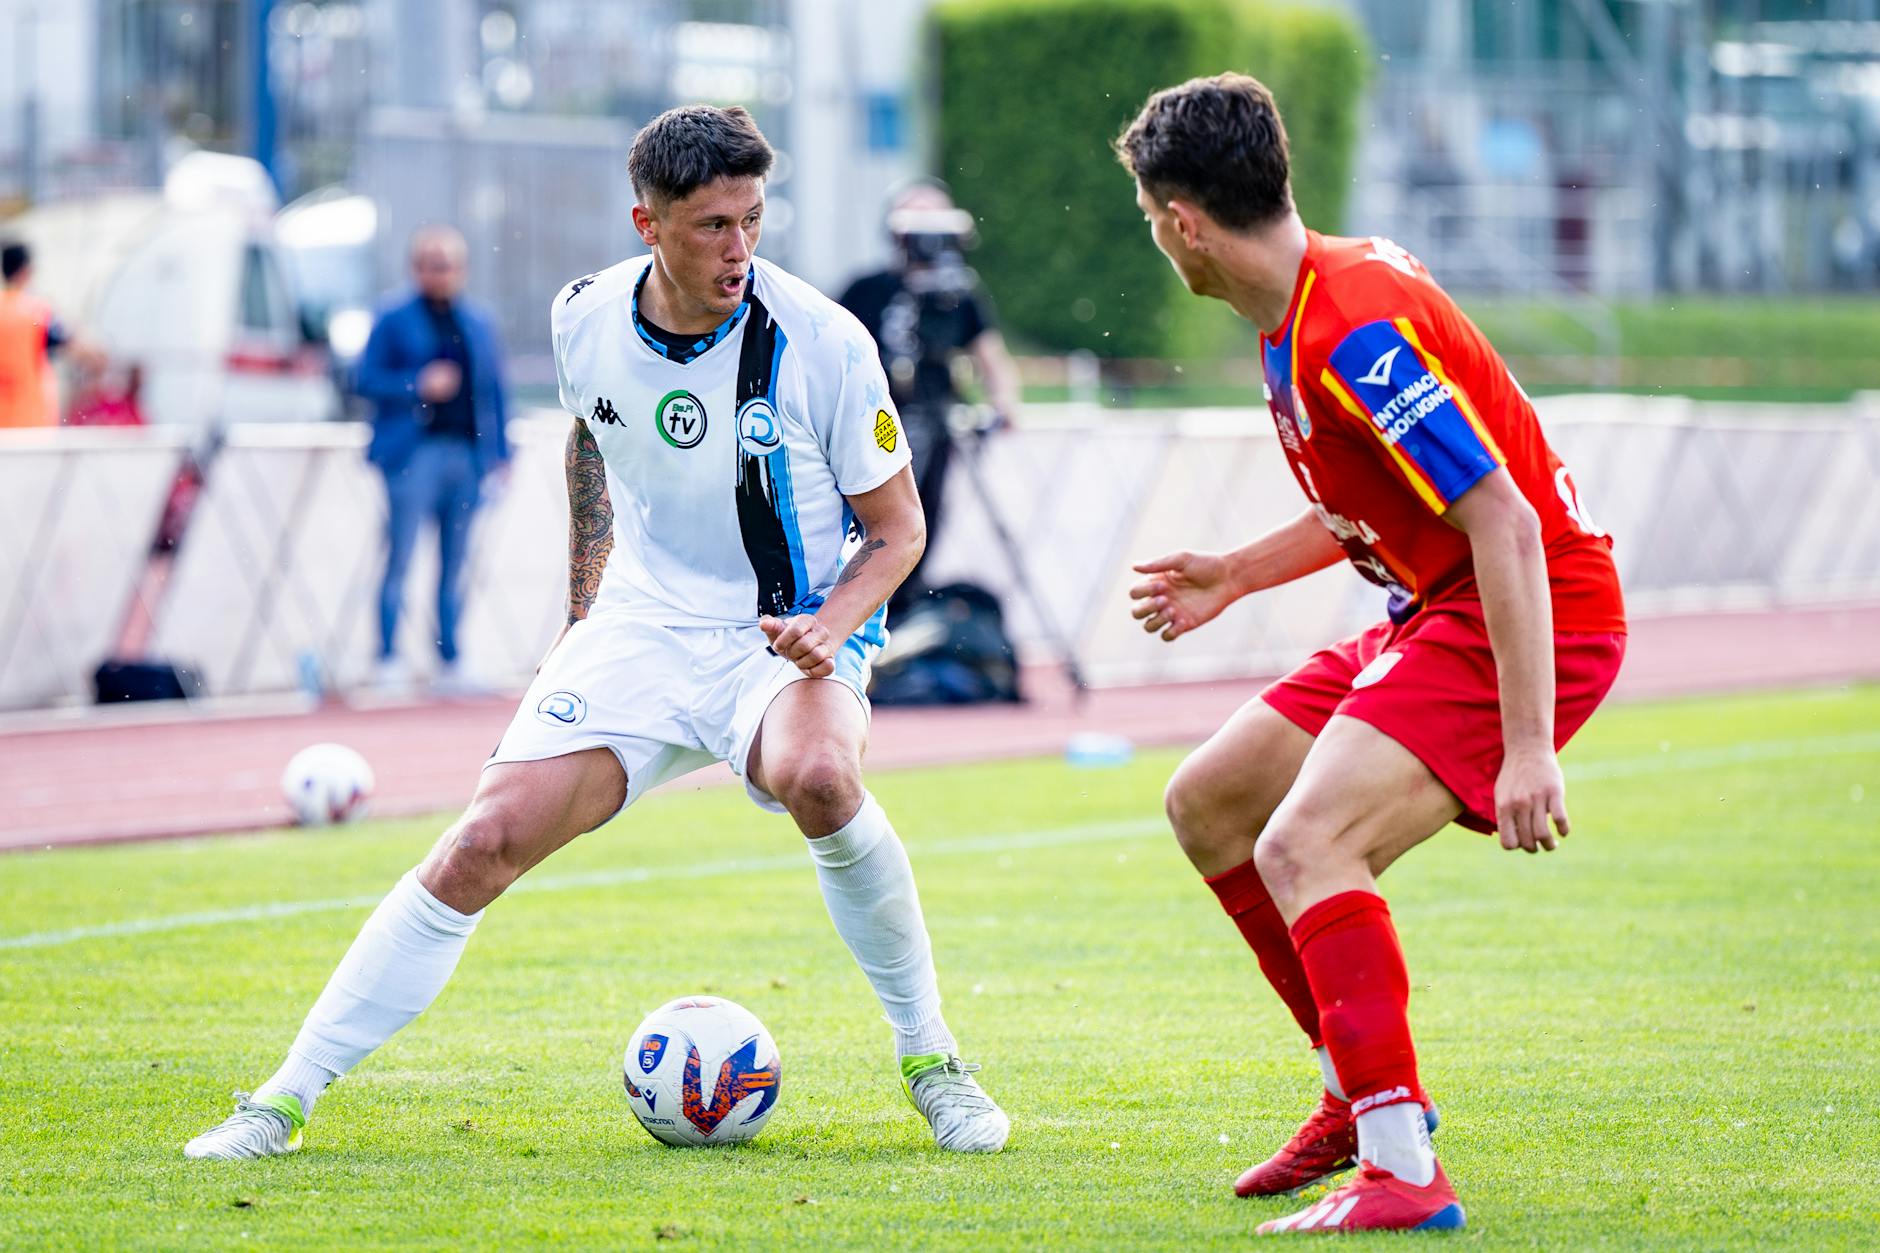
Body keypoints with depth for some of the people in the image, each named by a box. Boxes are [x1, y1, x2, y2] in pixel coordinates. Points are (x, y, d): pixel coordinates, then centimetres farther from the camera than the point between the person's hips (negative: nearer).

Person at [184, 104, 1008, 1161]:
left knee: (816, 775, -37)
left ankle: (930, 1055, -17)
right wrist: (585, 611, 19)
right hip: (643, 627, 3)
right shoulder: (587, 320, -5)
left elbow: (897, 529, -5)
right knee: (484, 844, -13)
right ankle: (287, 1096, -4)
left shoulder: (820, 340, -17)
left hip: (792, 634, -3)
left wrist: (830, 625, -24)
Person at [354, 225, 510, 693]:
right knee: (399, 559, -6)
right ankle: (389, 659, -4)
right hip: (413, 454, -4)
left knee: (454, 566, 6)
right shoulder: (394, 320, 3)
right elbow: (367, 379, -1)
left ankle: (450, 664, 10)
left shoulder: (478, 324, 15)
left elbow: (493, 390, 16)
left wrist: (498, 454, 10)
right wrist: (419, 385, -14)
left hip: (466, 452, 4)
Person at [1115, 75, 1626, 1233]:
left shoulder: (1356, 333, -24)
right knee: (1207, 806, 16)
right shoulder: (1301, 316, 7)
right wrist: (1239, 574, 24)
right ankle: (1366, 1092, 26)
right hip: (1435, 612, 11)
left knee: (1303, 844, -26)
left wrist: (1528, 748, -31)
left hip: (1537, 615, -11)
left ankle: (1403, 1172, -28)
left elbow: (1502, 523, -28)